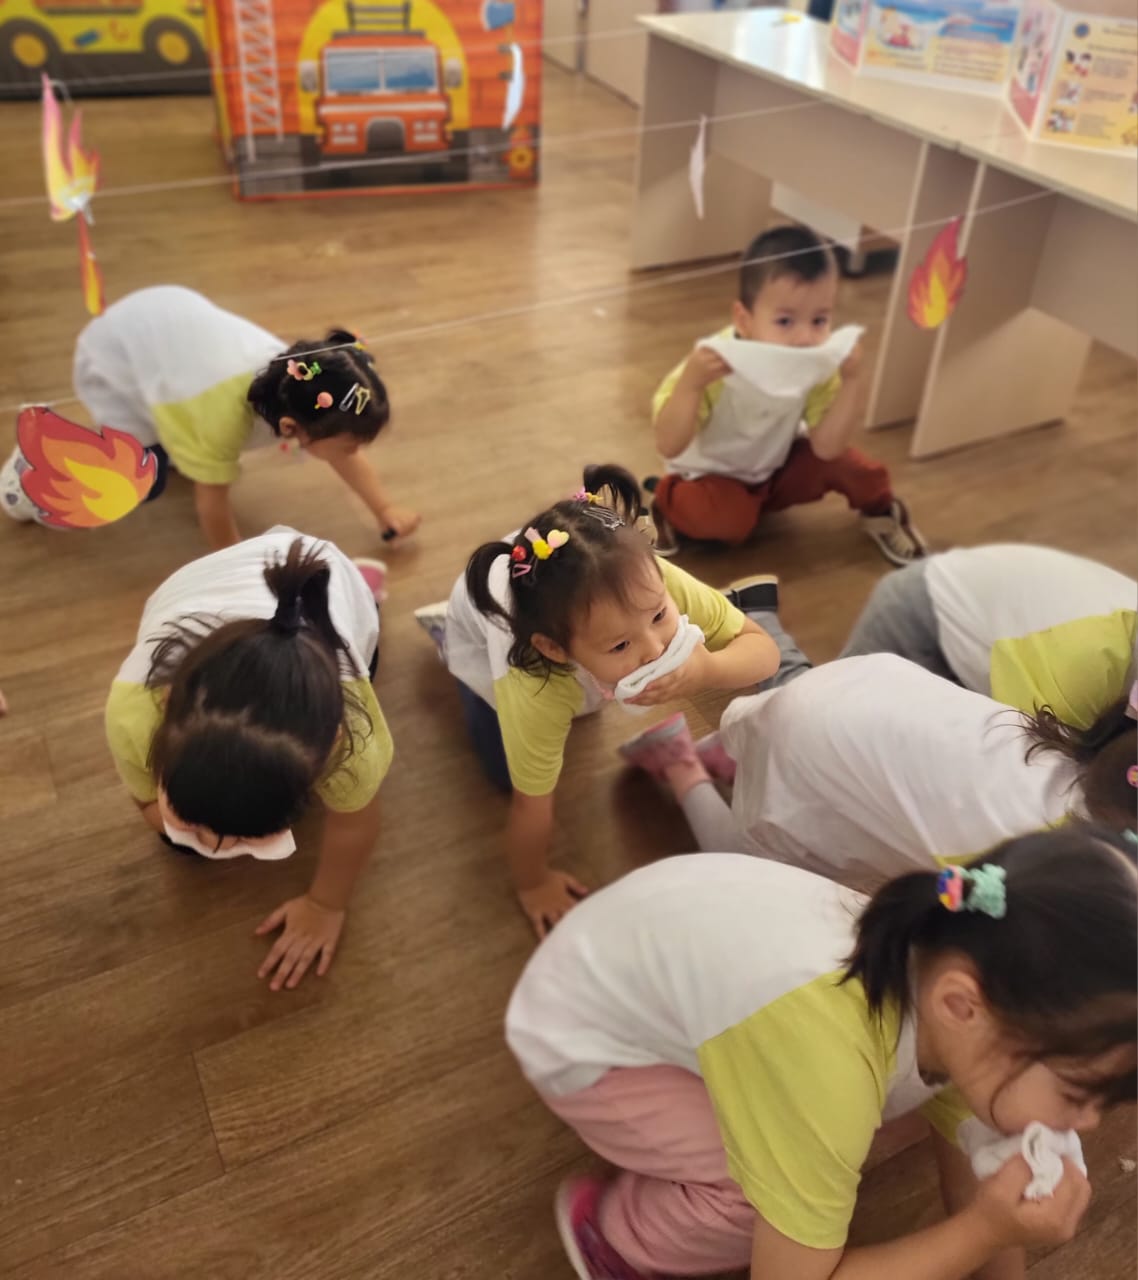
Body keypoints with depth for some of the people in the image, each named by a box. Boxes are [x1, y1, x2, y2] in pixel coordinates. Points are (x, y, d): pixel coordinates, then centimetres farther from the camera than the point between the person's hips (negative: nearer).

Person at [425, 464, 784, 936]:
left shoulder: (653, 586, -44)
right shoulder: (535, 689, -47)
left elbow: (764, 650, -29)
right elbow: (531, 802, -30)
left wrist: (708, 671, -50)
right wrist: (533, 885, -14)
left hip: (575, 602, 3)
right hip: (483, 614, -3)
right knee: (506, 769, 11)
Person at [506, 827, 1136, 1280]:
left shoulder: (944, 966, -17)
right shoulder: (827, 1062, -40)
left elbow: (974, 1183, -1)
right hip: (580, 1039, -6)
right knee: (782, 1193, -21)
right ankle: (613, 1230, 5)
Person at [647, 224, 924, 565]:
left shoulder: (821, 366, -21)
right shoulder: (713, 366, -33)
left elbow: (826, 447, -25)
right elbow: (669, 447, -37)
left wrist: (851, 381, -34)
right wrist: (690, 383, -52)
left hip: (776, 469, 5)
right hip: (711, 475, -4)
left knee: (840, 461, -17)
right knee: (730, 520, -33)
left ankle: (879, 510, 16)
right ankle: (665, 499, -2)